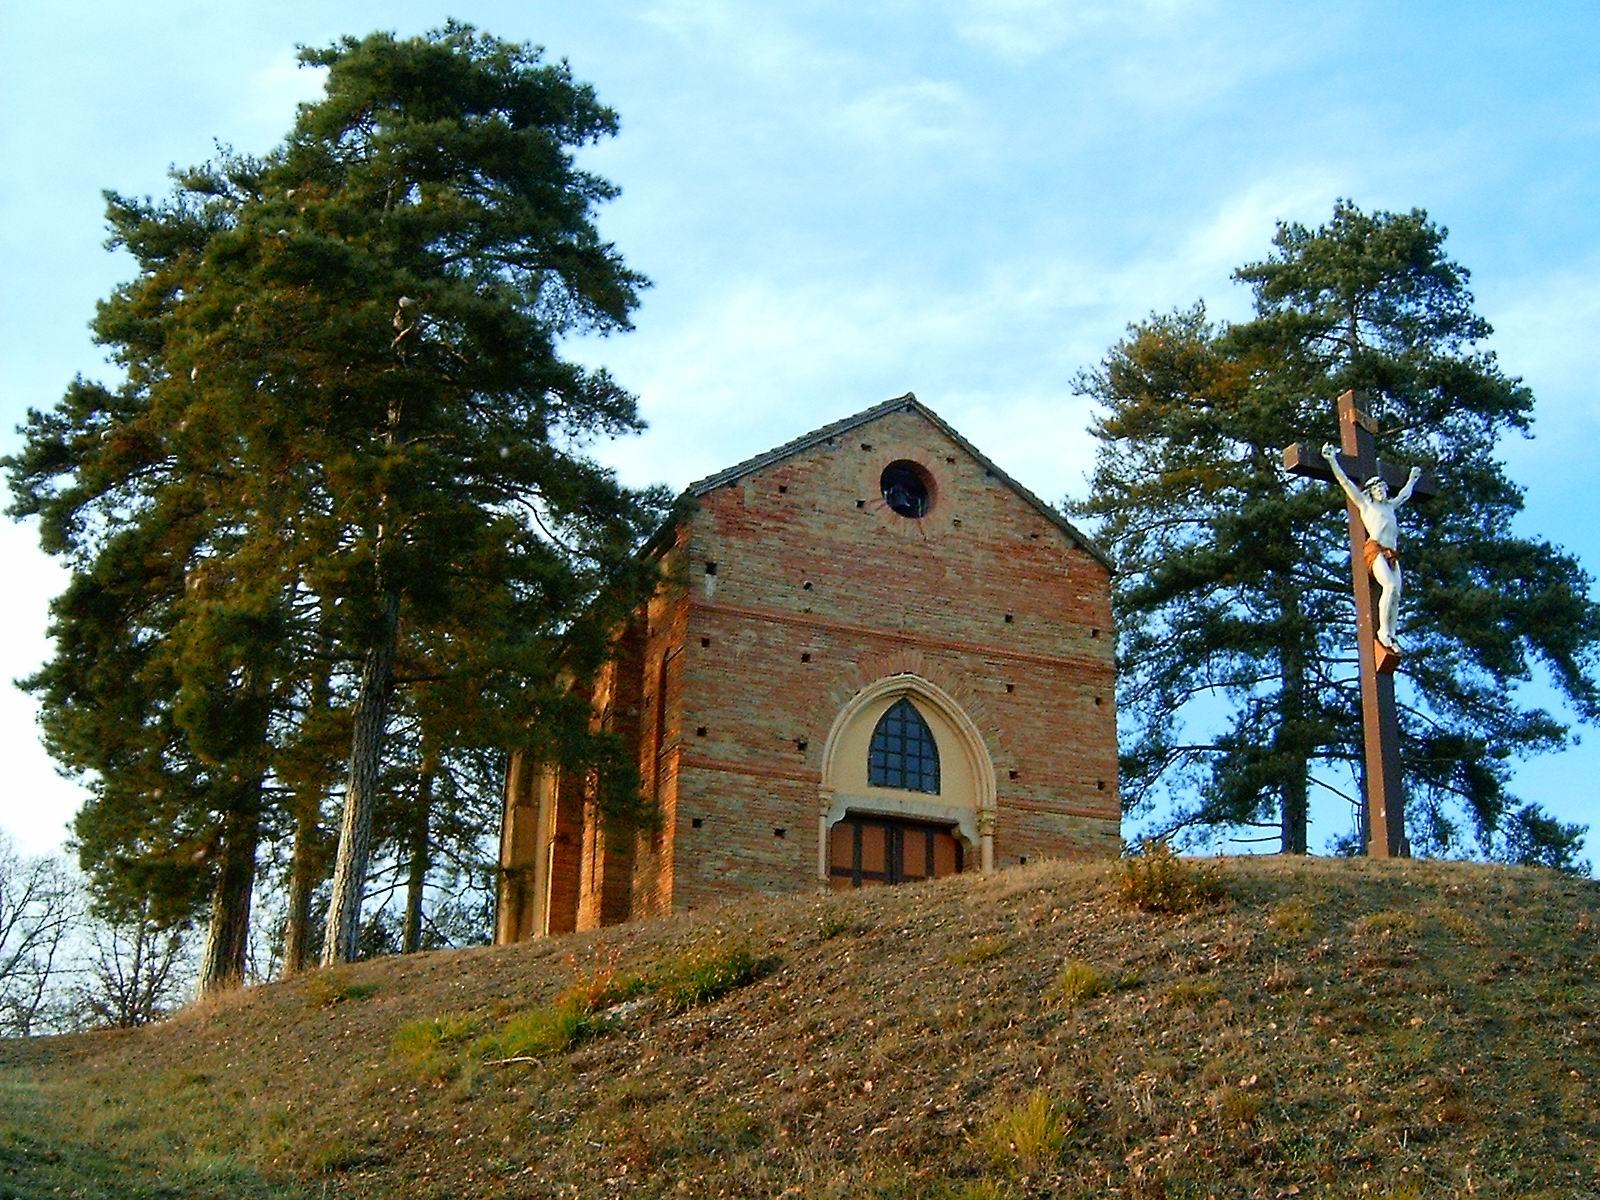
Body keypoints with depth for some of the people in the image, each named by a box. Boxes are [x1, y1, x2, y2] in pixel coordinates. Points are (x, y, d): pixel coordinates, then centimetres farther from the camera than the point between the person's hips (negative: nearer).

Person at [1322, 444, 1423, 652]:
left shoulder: (1390, 506, 30)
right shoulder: (1365, 504, 15)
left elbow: (1404, 494, 49)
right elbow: (1345, 482, 12)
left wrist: (1412, 479, 62)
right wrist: (1332, 460, 10)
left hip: (1392, 553, 7)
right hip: (1375, 549, -6)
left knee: (1396, 594, -9)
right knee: (1390, 587, -26)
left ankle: (1391, 635, -13)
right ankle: (1383, 631, -29)